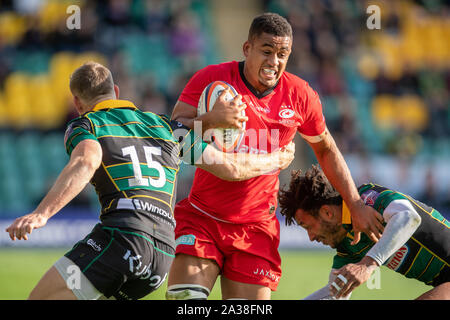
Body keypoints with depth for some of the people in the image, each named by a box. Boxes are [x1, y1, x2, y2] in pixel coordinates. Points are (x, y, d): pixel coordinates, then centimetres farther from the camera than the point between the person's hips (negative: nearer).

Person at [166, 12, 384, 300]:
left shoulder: (301, 96, 1)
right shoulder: (211, 79, -6)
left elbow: (326, 150, 16)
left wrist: (356, 206, 13)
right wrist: (212, 122, -33)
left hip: (256, 228, 2)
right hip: (201, 219, -2)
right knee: (185, 298, -18)